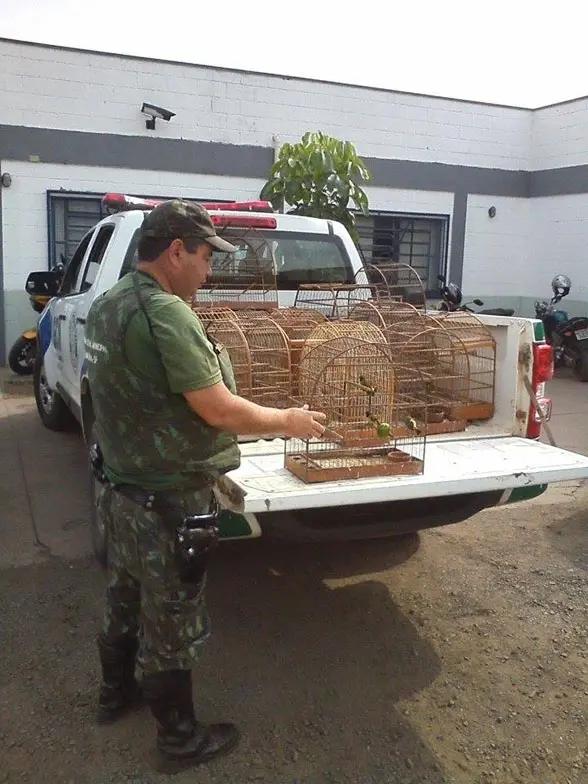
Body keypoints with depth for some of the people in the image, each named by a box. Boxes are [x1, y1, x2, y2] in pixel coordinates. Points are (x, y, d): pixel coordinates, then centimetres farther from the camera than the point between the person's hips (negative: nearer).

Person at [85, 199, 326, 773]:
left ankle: (116, 692, 47)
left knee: (124, 602, 26)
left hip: (121, 488, 9)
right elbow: (218, 408, -25)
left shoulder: (107, 305, 5)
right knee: (171, 625, 9)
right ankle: (181, 740, 28)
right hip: (166, 504, -9)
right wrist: (288, 420, -10)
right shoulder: (166, 312, -25)